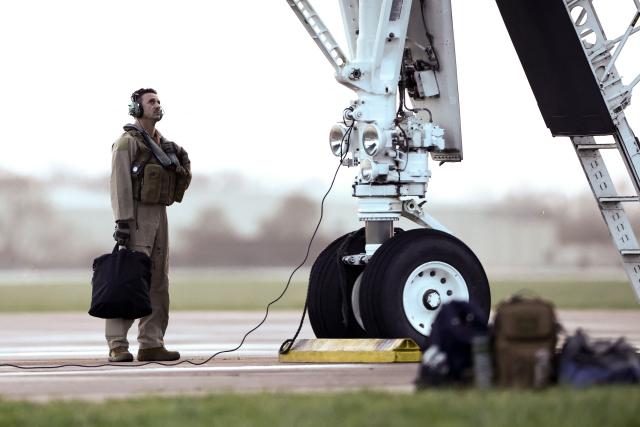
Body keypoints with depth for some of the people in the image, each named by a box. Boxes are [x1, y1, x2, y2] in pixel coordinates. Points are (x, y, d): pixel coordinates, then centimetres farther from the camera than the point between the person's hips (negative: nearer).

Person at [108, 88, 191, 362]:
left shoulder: (162, 145, 18)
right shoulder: (128, 142, -7)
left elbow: (182, 184, 19)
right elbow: (119, 184, -15)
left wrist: (180, 164, -1)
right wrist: (122, 222, -23)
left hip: (159, 216, 8)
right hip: (136, 216, -8)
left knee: (158, 283, 5)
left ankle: (151, 345, 7)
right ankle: (117, 346, -14)